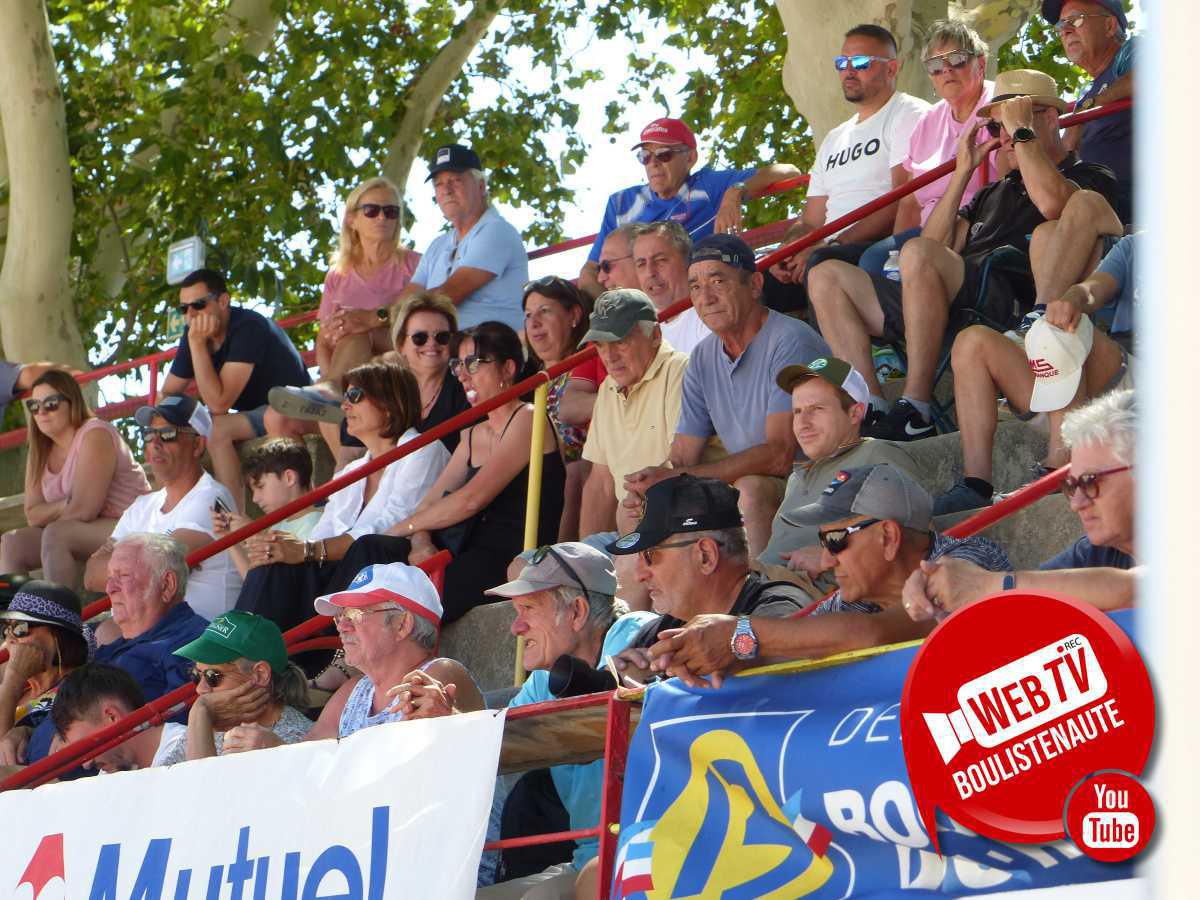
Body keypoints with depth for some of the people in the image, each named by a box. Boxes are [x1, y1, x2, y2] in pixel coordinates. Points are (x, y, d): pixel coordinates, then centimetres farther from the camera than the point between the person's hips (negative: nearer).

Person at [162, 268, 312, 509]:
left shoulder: (248, 328, -24)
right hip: (251, 416, 9)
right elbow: (168, 394, 10)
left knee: (217, 430, -30)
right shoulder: (193, 334, 0)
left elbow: (218, 404, -29)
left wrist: (197, 344, -29)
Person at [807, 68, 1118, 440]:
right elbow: (937, 243, 23)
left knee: (918, 255, -35)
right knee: (827, 278, -1)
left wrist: (1022, 132, -2)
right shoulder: (993, 193, 35)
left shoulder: (1089, 178, 13)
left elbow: (1052, 203, -13)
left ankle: (915, 411, -33)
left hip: (1010, 306, -8)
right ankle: (872, 408, -19)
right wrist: (963, 172, 20)